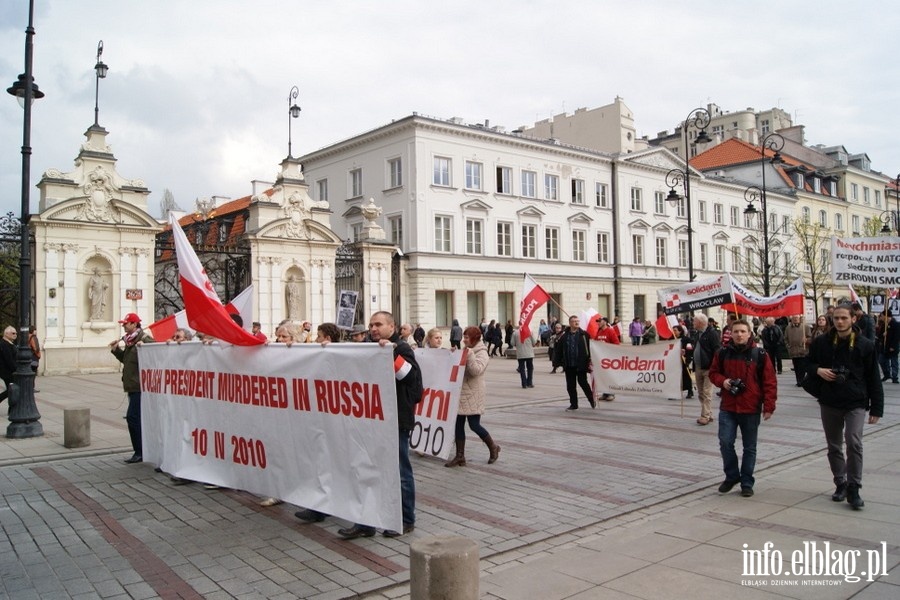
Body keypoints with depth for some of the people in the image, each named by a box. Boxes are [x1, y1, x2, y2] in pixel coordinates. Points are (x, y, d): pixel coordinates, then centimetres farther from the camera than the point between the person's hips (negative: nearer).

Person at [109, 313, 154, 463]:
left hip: (140, 386, -10)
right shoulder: (130, 340, 16)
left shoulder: (145, 339, -13)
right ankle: (142, 451, 23)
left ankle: (139, 452, -5)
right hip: (132, 385, 10)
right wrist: (116, 350, 16)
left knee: (132, 417, -12)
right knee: (137, 418, 14)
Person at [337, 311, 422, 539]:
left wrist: (391, 353, -30)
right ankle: (365, 523, 18)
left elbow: (412, 375, -22)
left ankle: (406, 520, 19)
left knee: (400, 472, 5)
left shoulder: (401, 348, -8)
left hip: (396, 420, -7)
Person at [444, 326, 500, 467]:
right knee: (458, 425, 5)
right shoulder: (466, 351, 14)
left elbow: (476, 370, -23)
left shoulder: (482, 354, -9)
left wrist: (469, 356, -25)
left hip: (473, 395, -7)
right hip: (461, 393, 8)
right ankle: (460, 457, 11)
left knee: (474, 425, -4)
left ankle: (493, 448, 19)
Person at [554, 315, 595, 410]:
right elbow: (558, 349, 8)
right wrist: (560, 362, 5)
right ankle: (573, 404, 18)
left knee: (583, 383, 1)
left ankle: (592, 400, 21)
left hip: (581, 364, -3)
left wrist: (589, 361, -8)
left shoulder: (584, 334, -3)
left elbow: (589, 348, -4)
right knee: (570, 386, 7)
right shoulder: (564, 336, 4)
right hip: (569, 366, 3)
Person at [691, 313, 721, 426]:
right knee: (701, 394, 10)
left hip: (708, 368, -9)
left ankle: (705, 416, -5)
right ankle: (708, 415, 18)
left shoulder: (712, 333, -11)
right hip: (698, 368, 9)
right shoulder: (697, 333, 16)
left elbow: (717, 351, -16)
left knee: (707, 393, -7)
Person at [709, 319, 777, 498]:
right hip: (727, 408, 2)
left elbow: (769, 382, -4)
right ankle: (732, 476, 18)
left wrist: (769, 406, -8)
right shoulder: (722, 353, 1)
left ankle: (747, 483, 21)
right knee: (725, 443, -4)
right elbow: (713, 372, 13)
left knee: (750, 447, 8)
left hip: (751, 410, -1)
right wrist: (722, 381, -9)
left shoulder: (760, 355, -5)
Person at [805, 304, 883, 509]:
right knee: (834, 446, 12)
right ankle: (840, 484, 26)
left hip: (855, 403, -3)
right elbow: (808, 364, 15)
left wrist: (876, 408, -2)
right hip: (829, 402, 3)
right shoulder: (821, 342, 1)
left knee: (854, 443, -15)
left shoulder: (865, 345, -3)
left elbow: (873, 378, -1)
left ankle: (853, 488, -4)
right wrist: (818, 370, -9)